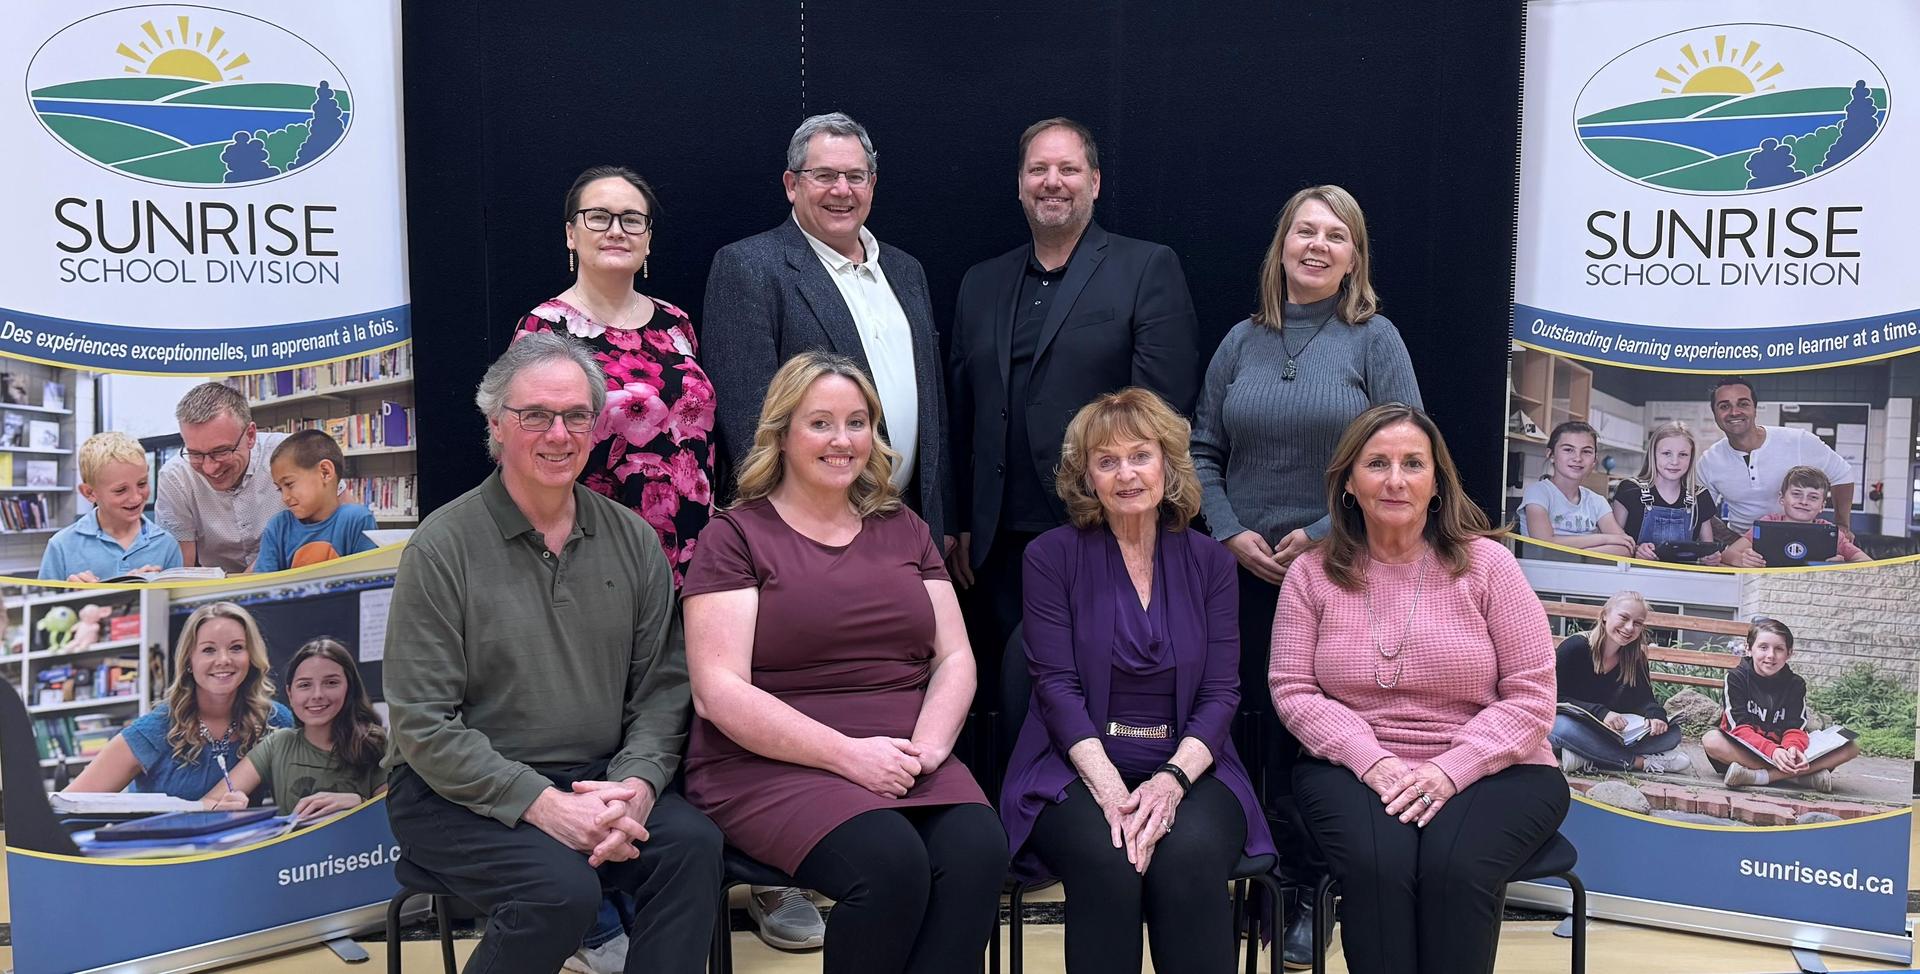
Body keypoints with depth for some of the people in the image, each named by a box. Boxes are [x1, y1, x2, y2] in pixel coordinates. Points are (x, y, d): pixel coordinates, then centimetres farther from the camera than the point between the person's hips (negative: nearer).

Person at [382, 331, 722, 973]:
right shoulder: (442, 547, -8)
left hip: (597, 777, 4)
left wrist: (637, 784, -14)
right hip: (459, 792, -3)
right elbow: (421, 726, -12)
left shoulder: (632, 540, 6)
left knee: (693, 844, -24)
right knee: (561, 889, -30)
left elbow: (661, 687, 6)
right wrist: (542, 803, -20)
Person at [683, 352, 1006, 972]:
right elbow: (719, 692, -8)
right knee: (890, 863, -32)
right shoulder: (736, 536, 2)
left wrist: (929, 743, -9)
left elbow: (955, 658, 13)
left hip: (905, 765, 4)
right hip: (772, 766, -4)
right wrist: (847, 754, -17)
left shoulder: (904, 530, 17)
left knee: (978, 852, -27)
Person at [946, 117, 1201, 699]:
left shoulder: (1149, 269, 1)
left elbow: (1164, 407, -6)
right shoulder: (981, 284, 15)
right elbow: (961, 415, 16)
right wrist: (961, 526, 10)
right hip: (1000, 549, 4)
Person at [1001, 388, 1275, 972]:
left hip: (1187, 768, 1)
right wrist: (1110, 787, -19)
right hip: (1079, 769, -1)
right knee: (1106, 861, -32)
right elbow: (1058, 686, -5)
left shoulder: (1209, 563, 8)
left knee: (1189, 857, -31)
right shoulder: (1052, 557, 2)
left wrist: (1172, 780, -17)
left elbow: (1221, 693, 1)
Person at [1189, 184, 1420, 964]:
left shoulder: (1375, 339, -1)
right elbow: (1203, 450, 8)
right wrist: (1231, 534, -7)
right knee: (1263, 726, 6)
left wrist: (1323, 536, -14)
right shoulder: (1242, 341, 8)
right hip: (1247, 573, 3)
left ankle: (1308, 896, 16)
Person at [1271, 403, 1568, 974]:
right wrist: (1372, 760, -16)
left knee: (1454, 867, -31)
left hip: (1488, 771, 0)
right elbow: (1294, 690, 0)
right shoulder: (1312, 573, 3)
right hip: (1354, 768, 1)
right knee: (1378, 864, -30)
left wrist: (1448, 771, -17)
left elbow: (1530, 696, -4)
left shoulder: (1485, 563, -2)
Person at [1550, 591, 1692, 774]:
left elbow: (1644, 699, -2)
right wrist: (1600, 713, -32)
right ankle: (1641, 762, -27)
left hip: (1609, 734, 5)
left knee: (1671, 733, -11)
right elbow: (1555, 698, -19)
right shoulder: (1575, 647, -16)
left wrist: (1656, 715, -26)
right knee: (1564, 727, -41)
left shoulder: (1635, 657, 2)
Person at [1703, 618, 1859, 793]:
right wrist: (1772, 751, -34)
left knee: (1851, 748, -16)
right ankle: (1802, 775, -36)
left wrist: (1793, 748, -33)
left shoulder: (1795, 684, 5)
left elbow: (1795, 728, -7)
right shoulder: (1736, 678, -5)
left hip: (1781, 751, 4)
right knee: (1711, 740, -37)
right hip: (1742, 750, -4)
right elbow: (1740, 727, -15)